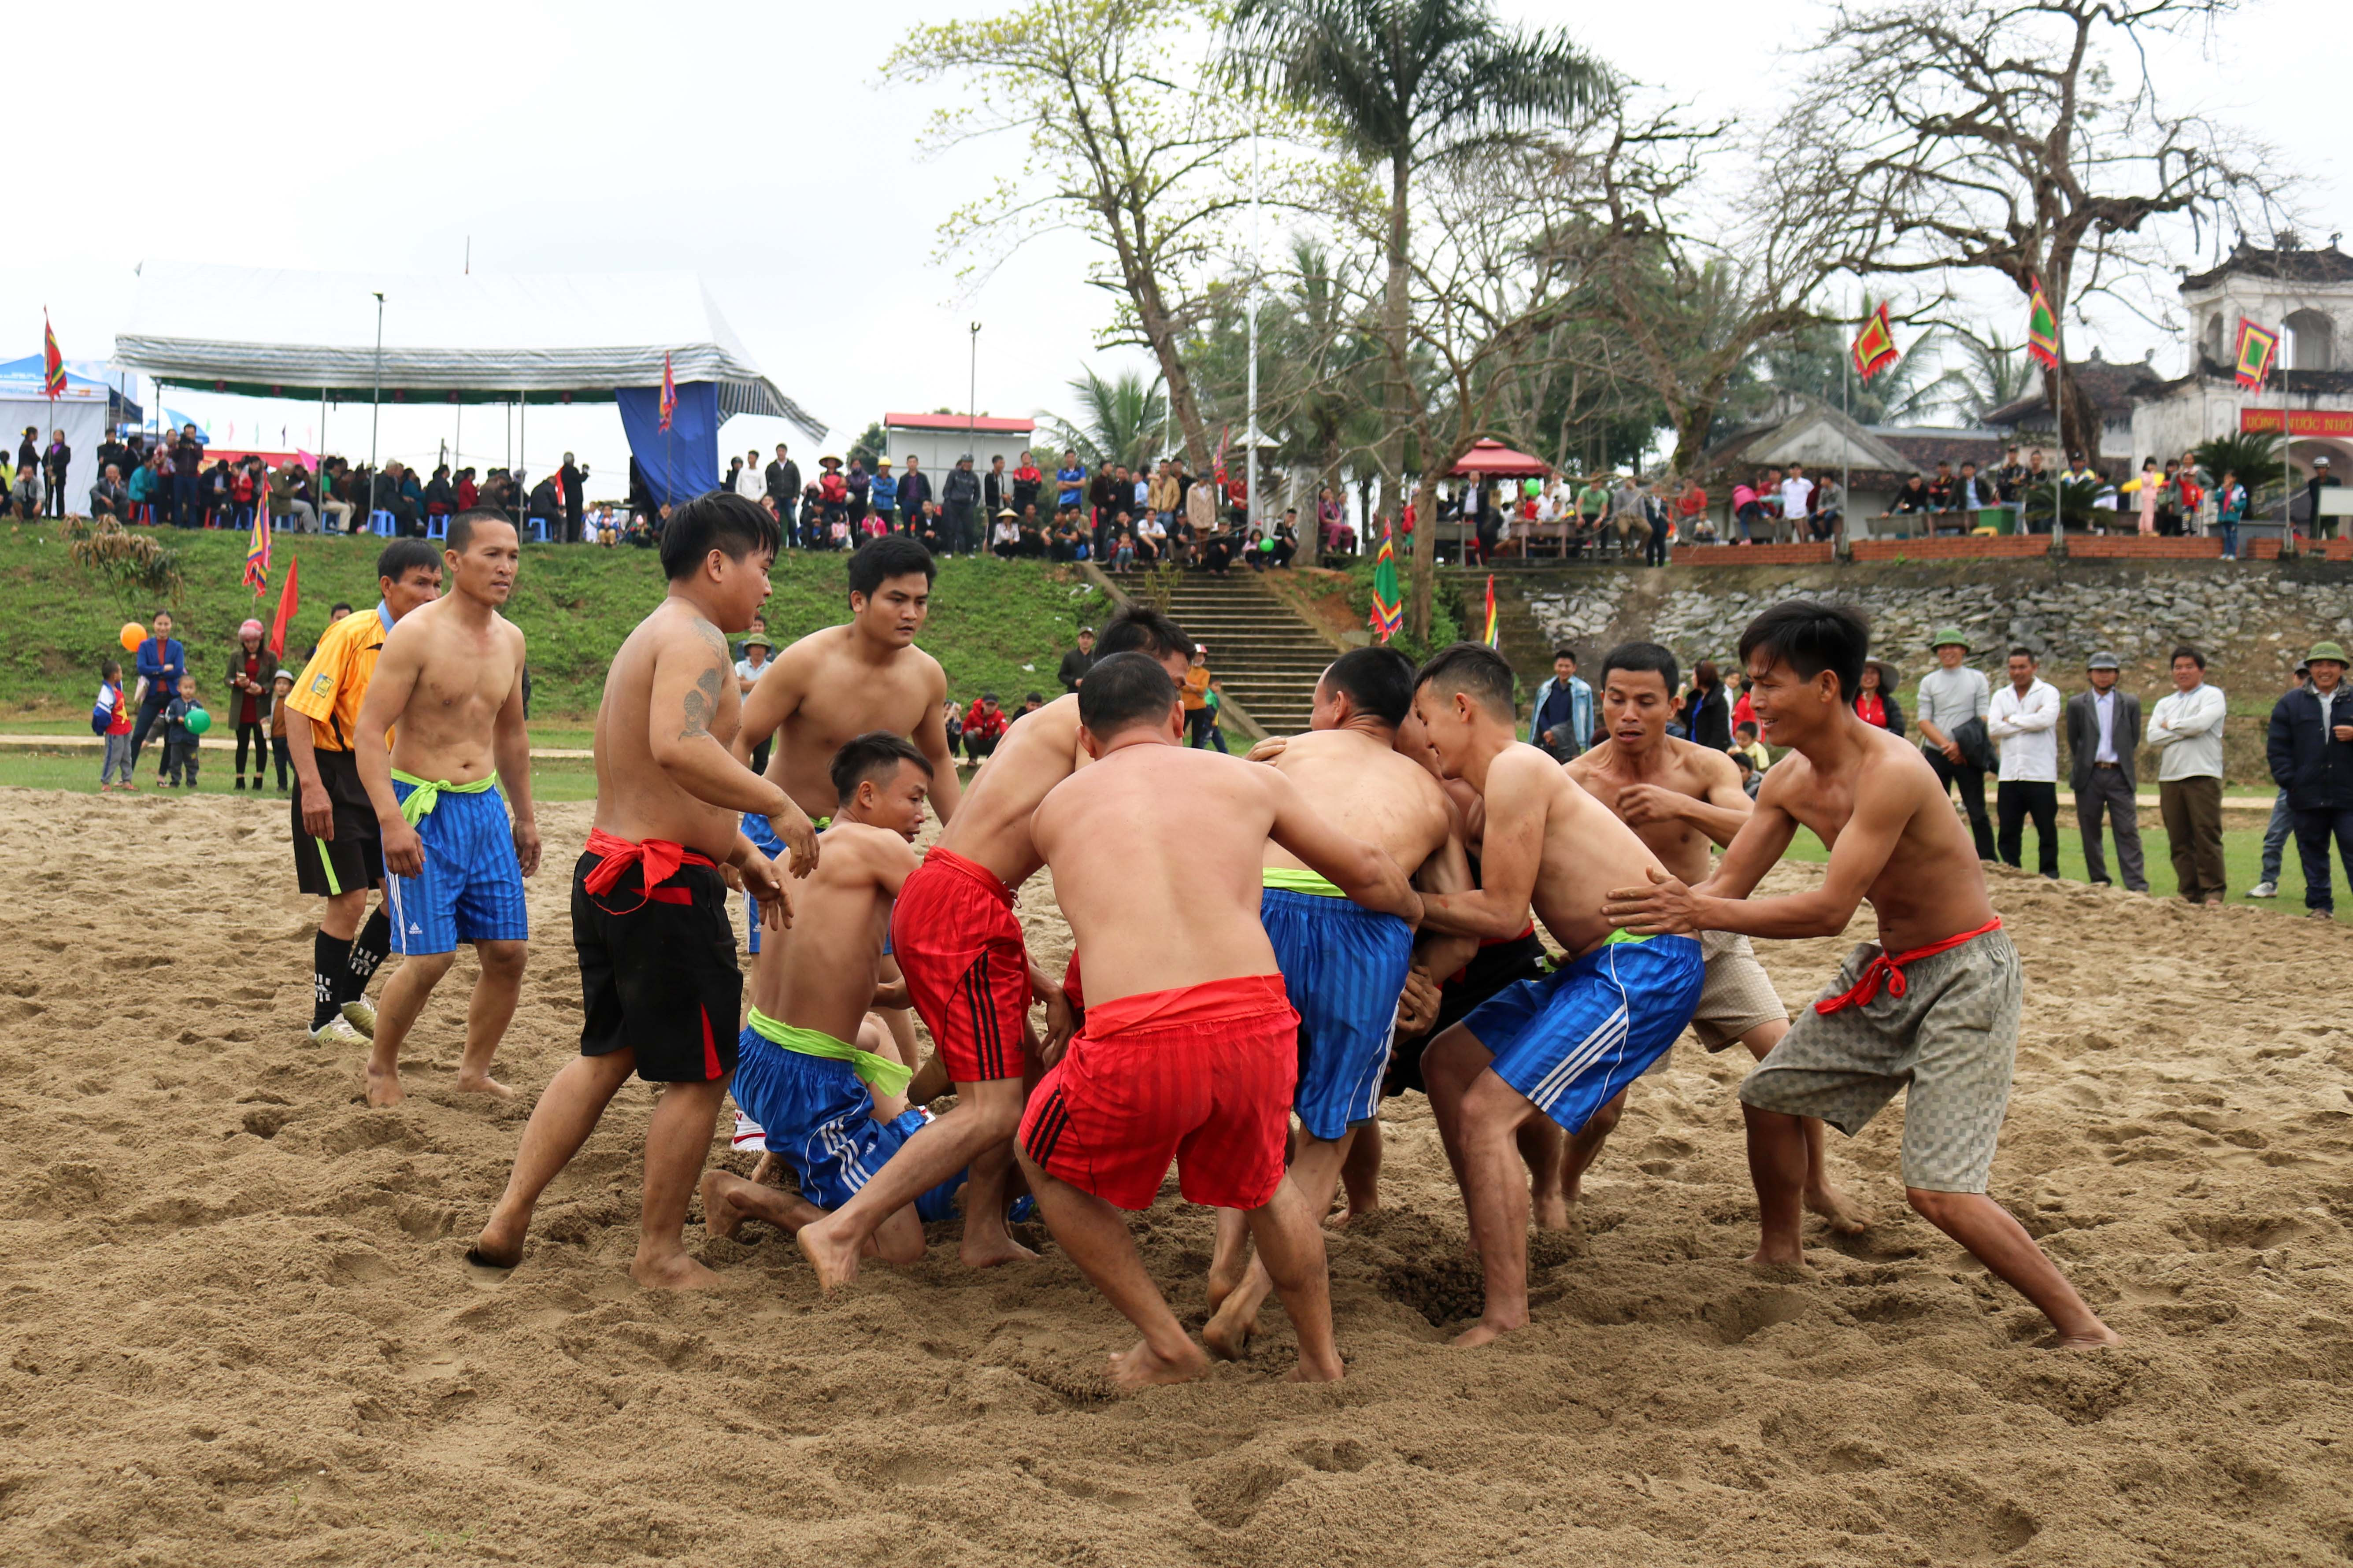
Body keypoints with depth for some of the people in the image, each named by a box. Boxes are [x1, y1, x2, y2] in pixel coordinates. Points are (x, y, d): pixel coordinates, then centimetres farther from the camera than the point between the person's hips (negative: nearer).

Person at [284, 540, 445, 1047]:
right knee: (349, 899, -7)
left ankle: (351, 993, 24)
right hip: (335, 776, -7)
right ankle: (325, 1019, 8)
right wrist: (312, 787, -26)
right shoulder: (352, 634, -17)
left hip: (383, 780, 7)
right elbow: (299, 709, -20)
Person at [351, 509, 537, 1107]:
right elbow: (368, 731, -16)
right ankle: (381, 1066, 14)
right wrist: (391, 820, -25)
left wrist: (525, 817, 23)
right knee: (431, 958, -9)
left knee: (507, 950, 3)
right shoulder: (416, 634, -13)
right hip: (423, 809, -6)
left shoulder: (510, 639, 9)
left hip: (486, 805, 7)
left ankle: (474, 1071, 20)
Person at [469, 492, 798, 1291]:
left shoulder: (650, 637, 19)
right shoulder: (694, 638, -14)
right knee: (699, 1073, 3)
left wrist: (743, 854, 26)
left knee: (605, 1053, 20)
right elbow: (678, 747, -34)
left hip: (608, 868, 10)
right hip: (664, 883, -10)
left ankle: (507, 1221, 19)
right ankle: (660, 1255, 13)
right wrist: (780, 804, -29)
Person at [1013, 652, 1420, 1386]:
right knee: (1263, 1182, 34)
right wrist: (1416, 913, 50)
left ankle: (1168, 1348, 28)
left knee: (1046, 1166, 29)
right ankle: (1321, 1358, 40)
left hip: (1138, 1037, -2)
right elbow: (1368, 874, 28)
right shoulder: (1248, 781, 19)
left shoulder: (1055, 809, 20)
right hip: (1256, 1017, 2)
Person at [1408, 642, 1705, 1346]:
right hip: (1598, 964, 10)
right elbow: (1489, 906, 18)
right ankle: (1488, 1240, 28)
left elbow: (1501, 912, -16)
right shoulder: (1501, 782, 16)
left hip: (1645, 966, -10)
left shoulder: (1517, 770, -14)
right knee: (1447, 1062, 17)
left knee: (1487, 1111, -15)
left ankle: (1506, 1314, -11)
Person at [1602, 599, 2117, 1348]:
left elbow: (1830, 910, -32)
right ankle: (1782, 1256, 38)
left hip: (1965, 977, -9)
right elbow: (1728, 883, 3)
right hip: (1886, 970, 9)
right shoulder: (1791, 780, -1)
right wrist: (1667, 910, -12)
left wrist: (1700, 913, -34)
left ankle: (2084, 1330, -2)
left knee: (1938, 1191, -15)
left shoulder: (1891, 773, -28)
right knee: (1770, 1096, 16)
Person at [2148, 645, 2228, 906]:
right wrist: (2186, 731, -7)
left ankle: (2213, 893, -5)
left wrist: (2171, 725, 1)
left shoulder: (2212, 696, 5)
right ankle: (2189, 893, 9)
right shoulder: (2165, 704, 20)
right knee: (2179, 841, 5)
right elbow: (2153, 736, 4)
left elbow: (2201, 723, -14)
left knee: (2207, 836, -8)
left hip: (2203, 775, -5)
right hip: (2169, 777, 5)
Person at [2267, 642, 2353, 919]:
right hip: (2308, 797, 2)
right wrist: (2288, 780, -4)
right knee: (2313, 854, 7)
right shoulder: (2291, 704, 10)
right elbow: (2277, 746, 7)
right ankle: (2320, 905, 15)